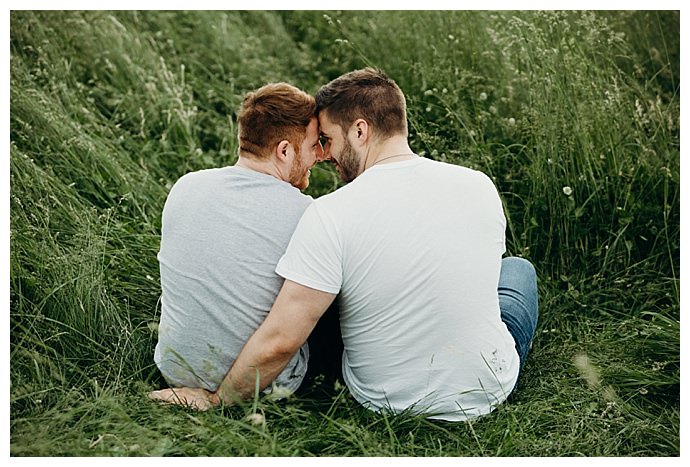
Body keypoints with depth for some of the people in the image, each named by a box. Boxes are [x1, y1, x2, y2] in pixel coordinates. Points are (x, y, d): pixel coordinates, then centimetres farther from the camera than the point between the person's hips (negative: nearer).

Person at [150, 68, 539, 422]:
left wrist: (215, 400, -7)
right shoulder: (480, 186, -10)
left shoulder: (329, 215, -23)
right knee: (517, 268, 30)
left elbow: (279, 341, -24)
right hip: (487, 393, 2)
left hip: (385, 402, -1)